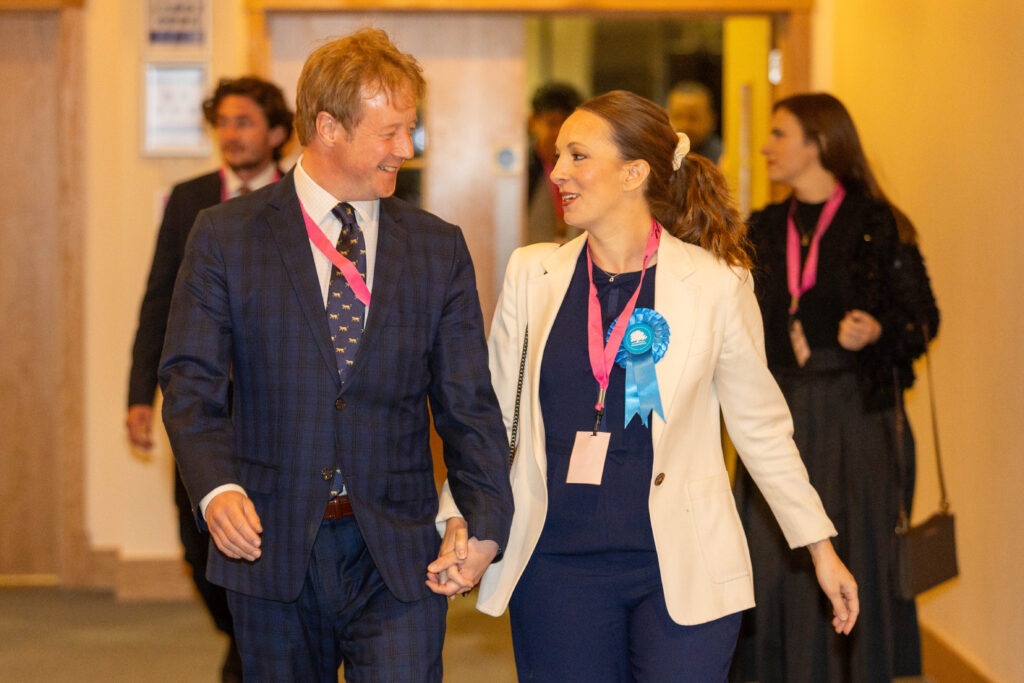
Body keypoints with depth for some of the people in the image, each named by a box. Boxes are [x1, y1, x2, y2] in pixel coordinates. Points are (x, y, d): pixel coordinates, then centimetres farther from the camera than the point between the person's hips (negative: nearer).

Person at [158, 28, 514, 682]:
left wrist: (485, 522, -9)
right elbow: (191, 381, -3)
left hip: (398, 554, 1)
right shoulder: (227, 235, 1)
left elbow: (469, 402, 5)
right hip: (272, 550, -1)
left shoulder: (439, 247, 7)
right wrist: (216, 488, -21)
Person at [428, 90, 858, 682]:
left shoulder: (716, 284, -4)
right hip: (557, 563, 2)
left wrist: (821, 548, 7)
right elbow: (493, 415, 10)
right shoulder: (533, 273, 4)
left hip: (680, 567, -2)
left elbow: (762, 426, 5)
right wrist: (462, 520, 0)